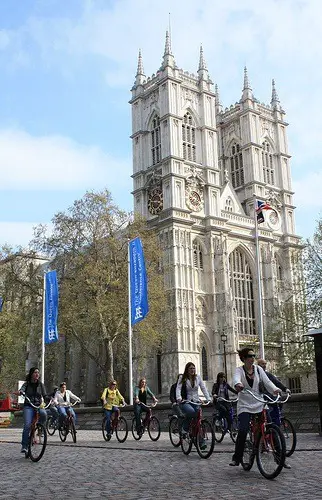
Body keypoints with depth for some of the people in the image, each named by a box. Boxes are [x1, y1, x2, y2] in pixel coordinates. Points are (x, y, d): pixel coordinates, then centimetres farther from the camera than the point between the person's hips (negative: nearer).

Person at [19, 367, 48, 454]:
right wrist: (20, 392, -39)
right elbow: (22, 389, -15)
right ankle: (24, 446, -10)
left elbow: (45, 396, 5)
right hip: (28, 406, -1)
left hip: (38, 406, 1)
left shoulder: (40, 384, 9)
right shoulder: (27, 383, 5)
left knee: (43, 413, -33)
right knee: (27, 425, -18)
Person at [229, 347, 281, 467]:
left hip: (259, 404, 3)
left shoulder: (258, 369, 7)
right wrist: (238, 384, -49)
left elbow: (267, 381, -3)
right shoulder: (239, 370, -3)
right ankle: (236, 458, -4)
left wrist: (275, 389, -25)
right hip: (245, 406, -3)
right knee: (242, 431, -17)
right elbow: (236, 379, -25)